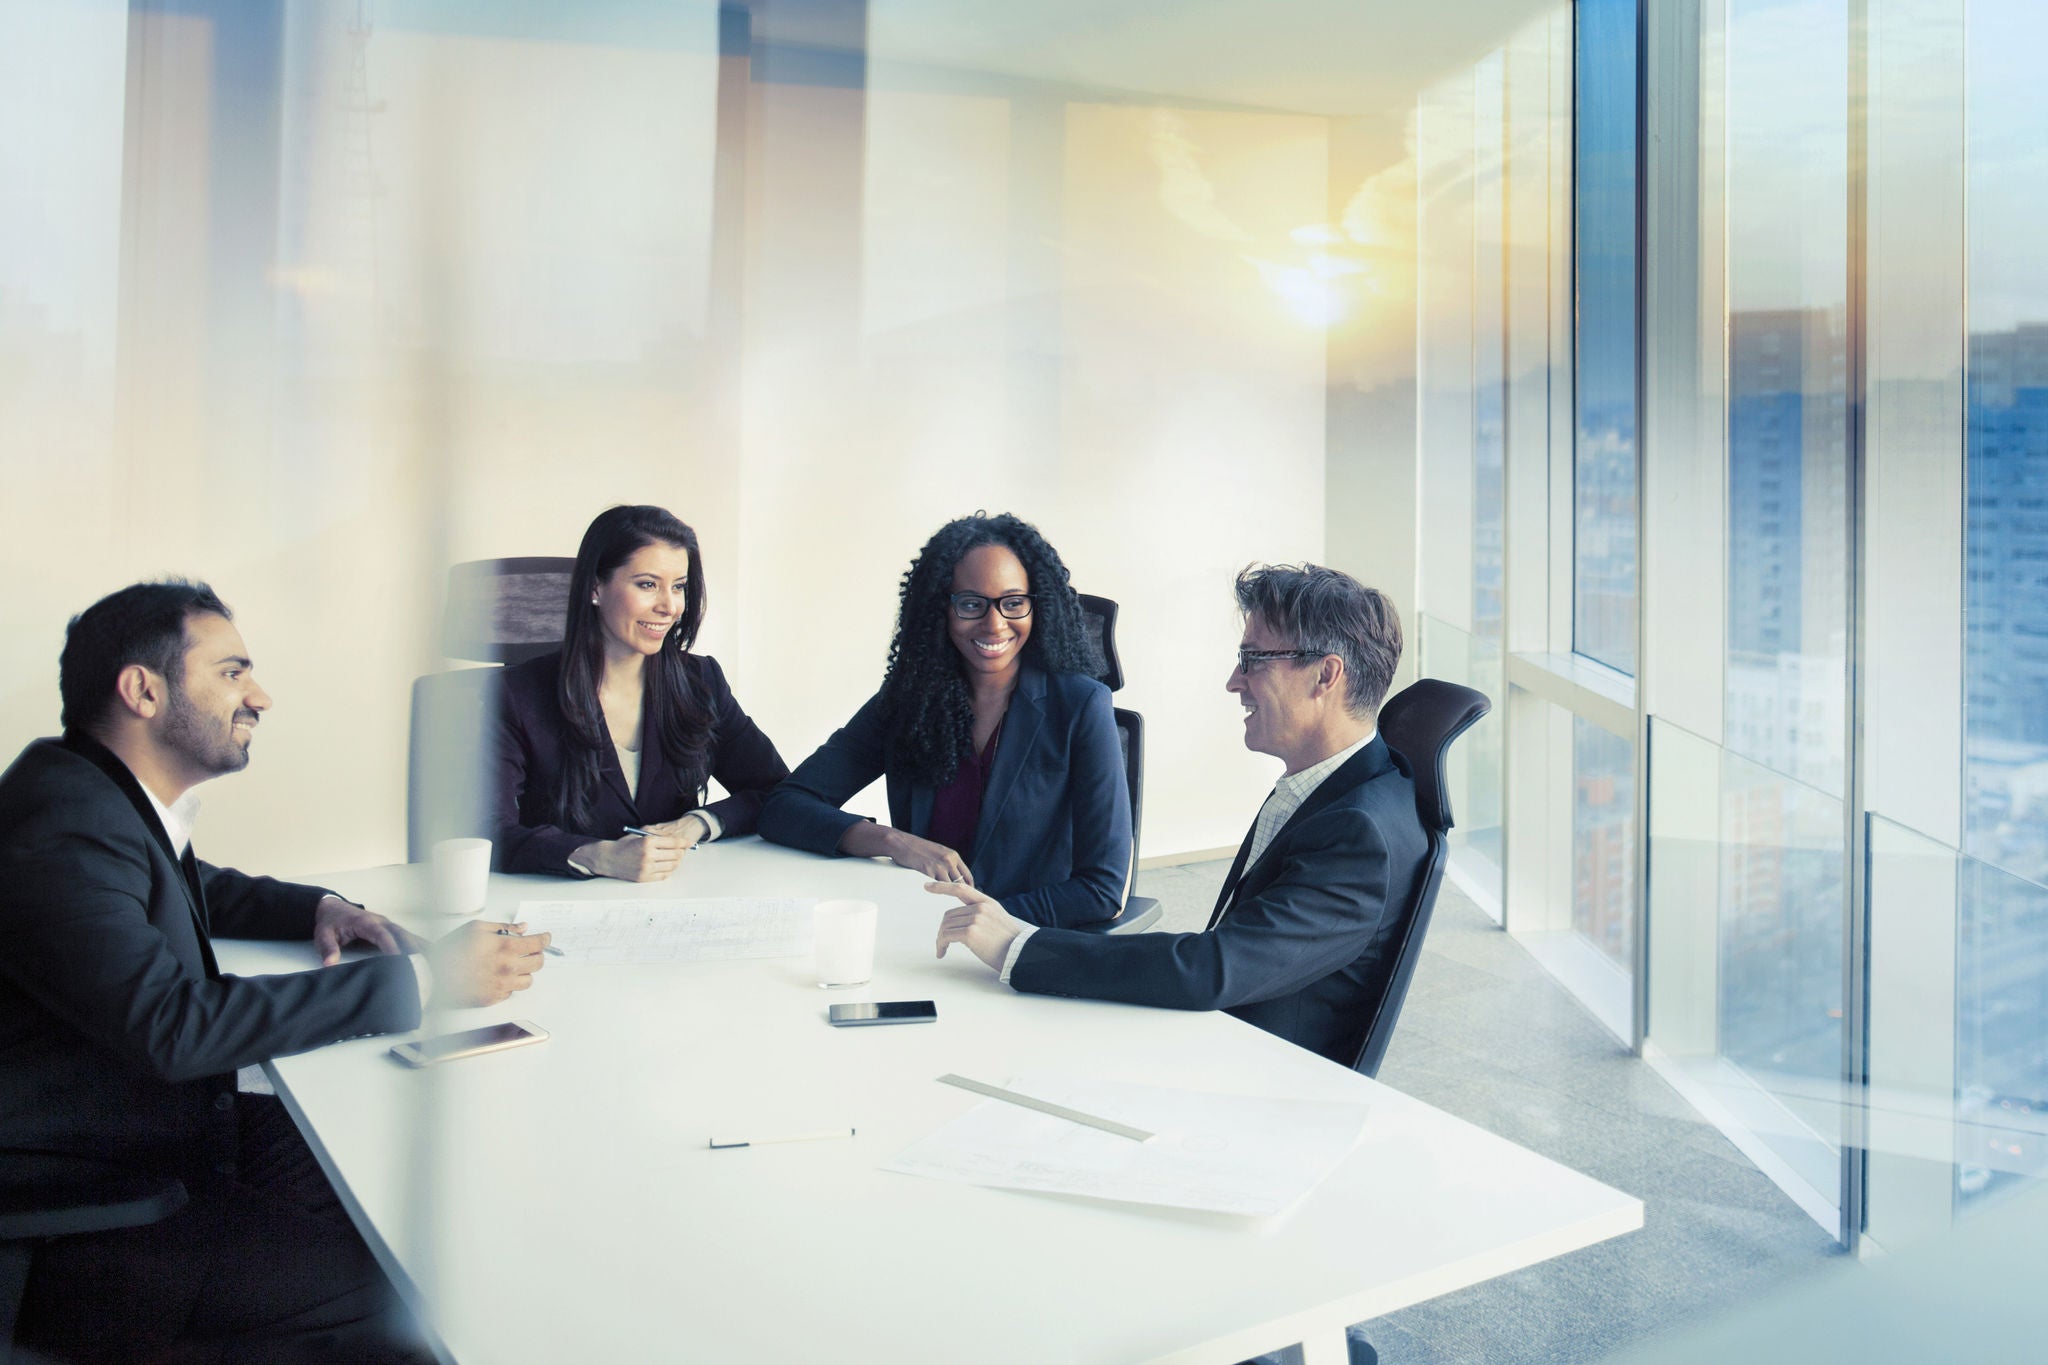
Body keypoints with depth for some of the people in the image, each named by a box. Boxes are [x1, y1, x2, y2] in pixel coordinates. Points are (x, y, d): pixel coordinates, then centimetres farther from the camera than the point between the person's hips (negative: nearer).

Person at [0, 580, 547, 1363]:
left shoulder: (116, 797, 5)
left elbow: (204, 890, 26)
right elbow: (174, 1024, -32)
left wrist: (322, 907, 7)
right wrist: (423, 979, -28)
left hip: (171, 1128, 10)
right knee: (385, 1299, -22)